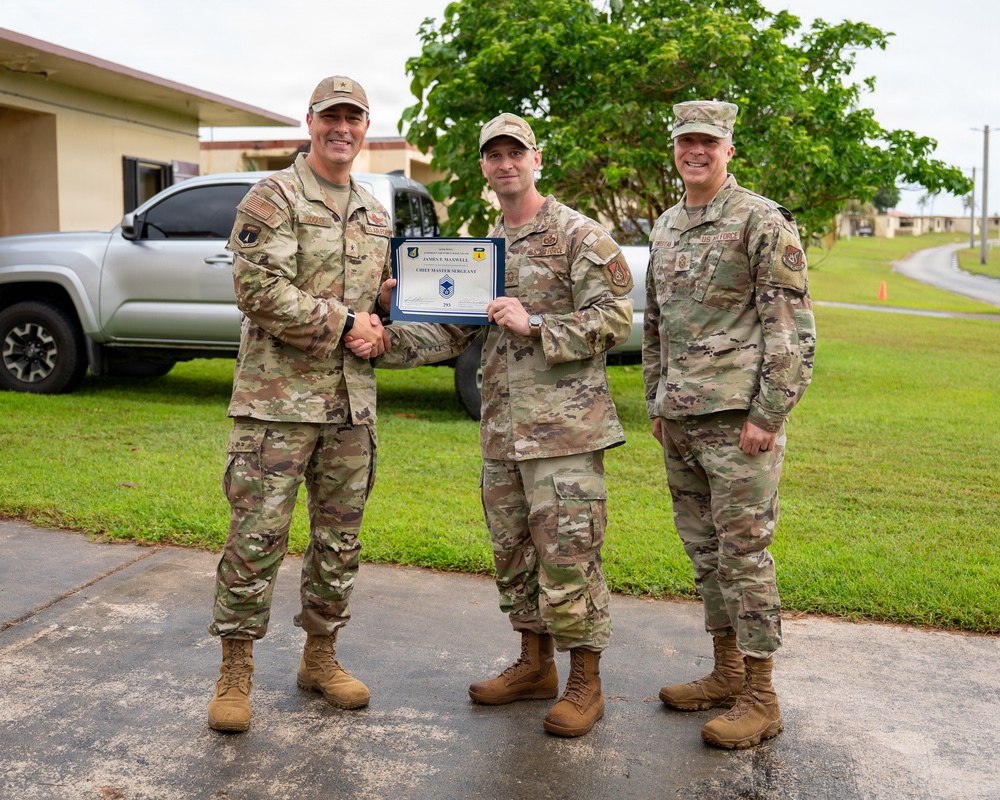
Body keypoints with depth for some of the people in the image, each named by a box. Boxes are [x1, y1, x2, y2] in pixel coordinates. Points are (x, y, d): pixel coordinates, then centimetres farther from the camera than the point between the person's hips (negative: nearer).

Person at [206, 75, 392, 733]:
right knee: (258, 536, -3)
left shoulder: (376, 215, 16)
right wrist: (344, 324, -14)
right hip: (278, 400, -6)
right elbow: (260, 291, -16)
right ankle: (235, 671, 11)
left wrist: (379, 331, 3)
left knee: (340, 539, 12)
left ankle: (321, 656, 27)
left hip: (352, 405, 6)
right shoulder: (273, 198, -4)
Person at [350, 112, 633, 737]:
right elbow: (450, 330, 15)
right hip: (502, 428, 7)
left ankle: (585, 684, 11)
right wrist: (390, 340, -1)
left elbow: (615, 319, -11)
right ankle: (535, 666, 30)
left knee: (568, 556, -4)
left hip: (565, 424, -7)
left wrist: (535, 324, -19)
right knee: (513, 552, 14)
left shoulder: (579, 235, -4)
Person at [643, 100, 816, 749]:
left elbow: (793, 328, -12)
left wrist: (767, 415, -16)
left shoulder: (764, 221, -8)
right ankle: (727, 673, 27)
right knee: (704, 548, 13)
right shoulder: (665, 228, 16)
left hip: (737, 418, -8)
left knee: (743, 551, -4)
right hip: (680, 421, 8)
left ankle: (761, 699, 7)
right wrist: (656, 403, 18)